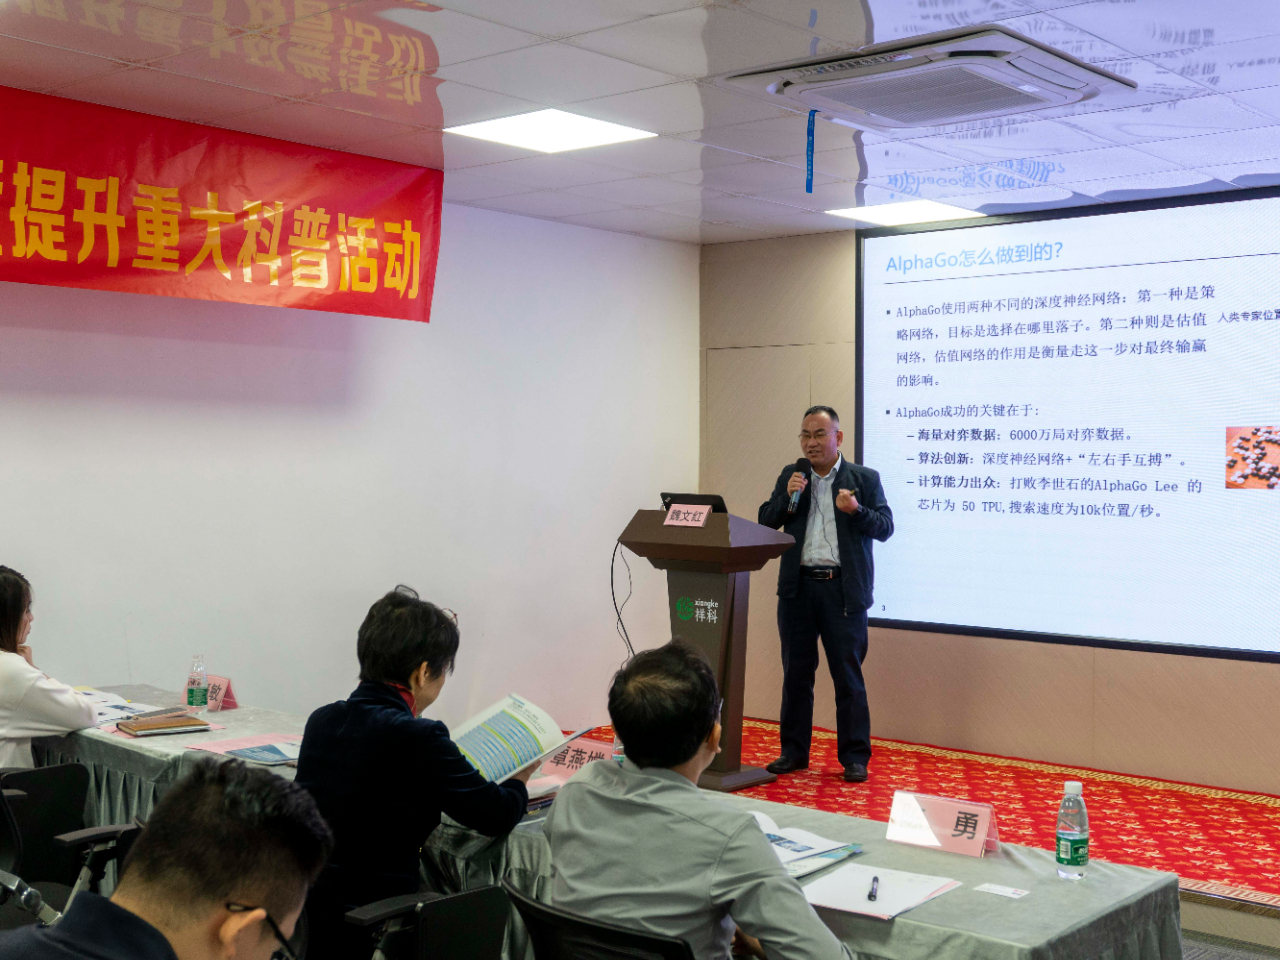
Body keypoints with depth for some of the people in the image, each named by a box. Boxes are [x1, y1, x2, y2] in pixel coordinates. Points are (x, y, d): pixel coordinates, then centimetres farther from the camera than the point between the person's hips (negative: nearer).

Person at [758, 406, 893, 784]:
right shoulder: (790, 476, 13)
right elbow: (765, 522, 8)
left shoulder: (865, 479, 4)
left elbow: (885, 528, -1)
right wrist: (786, 496, -9)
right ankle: (794, 752, 19)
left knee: (848, 676, 0)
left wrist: (856, 510, -19)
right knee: (796, 673, 9)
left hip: (843, 589, -3)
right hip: (798, 587, 3)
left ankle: (855, 758, 8)